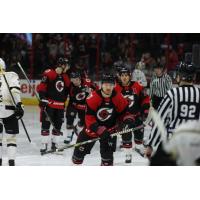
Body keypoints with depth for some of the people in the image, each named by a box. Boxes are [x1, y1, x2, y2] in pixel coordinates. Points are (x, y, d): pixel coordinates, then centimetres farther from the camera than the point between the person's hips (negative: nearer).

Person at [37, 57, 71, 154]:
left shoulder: (65, 77, 15)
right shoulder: (49, 73, -9)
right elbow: (41, 86, -13)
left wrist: (63, 102, 24)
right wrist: (43, 98, -19)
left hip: (60, 106, 7)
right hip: (48, 104, -7)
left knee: (58, 126, 10)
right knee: (46, 124, -5)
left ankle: (54, 144, 21)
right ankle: (44, 145, 0)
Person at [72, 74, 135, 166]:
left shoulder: (118, 98, -15)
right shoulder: (93, 98, -24)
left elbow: (123, 112, -1)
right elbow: (89, 118, -24)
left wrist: (128, 119, -24)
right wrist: (99, 130, -33)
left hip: (109, 129, 1)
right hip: (92, 128, -1)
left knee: (107, 151, -16)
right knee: (80, 151, 10)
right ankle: (76, 163, 40)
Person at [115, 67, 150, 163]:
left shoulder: (137, 86, -11)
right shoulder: (116, 89, -10)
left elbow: (145, 99, -2)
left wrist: (145, 111, -5)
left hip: (137, 115, 1)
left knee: (139, 132, 15)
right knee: (126, 135, -7)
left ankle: (139, 147, 41)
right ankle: (128, 154, 3)